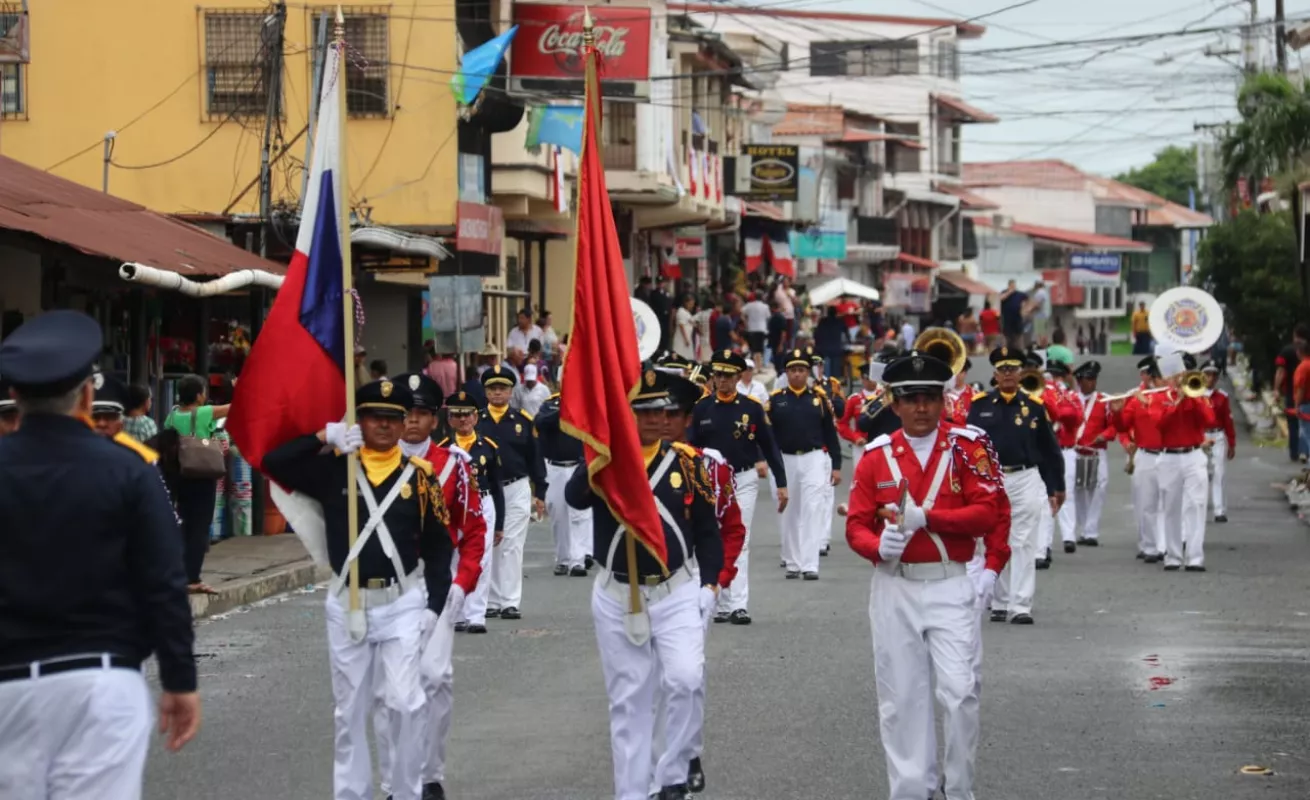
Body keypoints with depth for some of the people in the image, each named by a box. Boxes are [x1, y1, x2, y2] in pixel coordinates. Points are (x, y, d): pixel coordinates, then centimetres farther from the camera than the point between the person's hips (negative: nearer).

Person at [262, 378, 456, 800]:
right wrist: (325, 437, -12)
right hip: (346, 605, 1)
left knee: (405, 702, -8)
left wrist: (435, 604, -5)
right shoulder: (333, 468, 2)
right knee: (350, 711, 9)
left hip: (403, 604, -1)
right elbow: (273, 462, -6)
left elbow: (439, 544, 2)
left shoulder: (419, 474, 0)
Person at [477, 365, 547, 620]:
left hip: (517, 489, -1)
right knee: (487, 546, 4)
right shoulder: (475, 420, 2)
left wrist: (540, 494, 4)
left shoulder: (523, 421, 4)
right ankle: (491, 602, 12)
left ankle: (511, 602, 0)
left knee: (512, 546, -2)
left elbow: (536, 459, 7)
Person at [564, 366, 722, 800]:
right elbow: (575, 497, -24)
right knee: (627, 701, 6)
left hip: (677, 593, 0)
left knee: (685, 680, -16)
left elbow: (707, 530, 7)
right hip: (617, 598, 0)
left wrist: (709, 585, -2)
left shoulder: (687, 460, 2)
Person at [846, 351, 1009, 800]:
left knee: (959, 691, -10)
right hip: (894, 589, 3)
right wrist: (879, 546, -19)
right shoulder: (876, 456, 5)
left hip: (949, 585, -3)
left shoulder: (968, 447, -3)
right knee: (900, 697, 6)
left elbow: (990, 511, -11)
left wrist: (924, 517, -19)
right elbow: (856, 525, 4)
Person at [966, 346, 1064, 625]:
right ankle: (1000, 603, 19)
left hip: (1025, 481, -1)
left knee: (1024, 545, -4)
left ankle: (1020, 607, -5)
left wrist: (1056, 487, 8)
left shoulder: (1034, 406, 3)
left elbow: (1050, 449, 7)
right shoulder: (980, 405, 2)